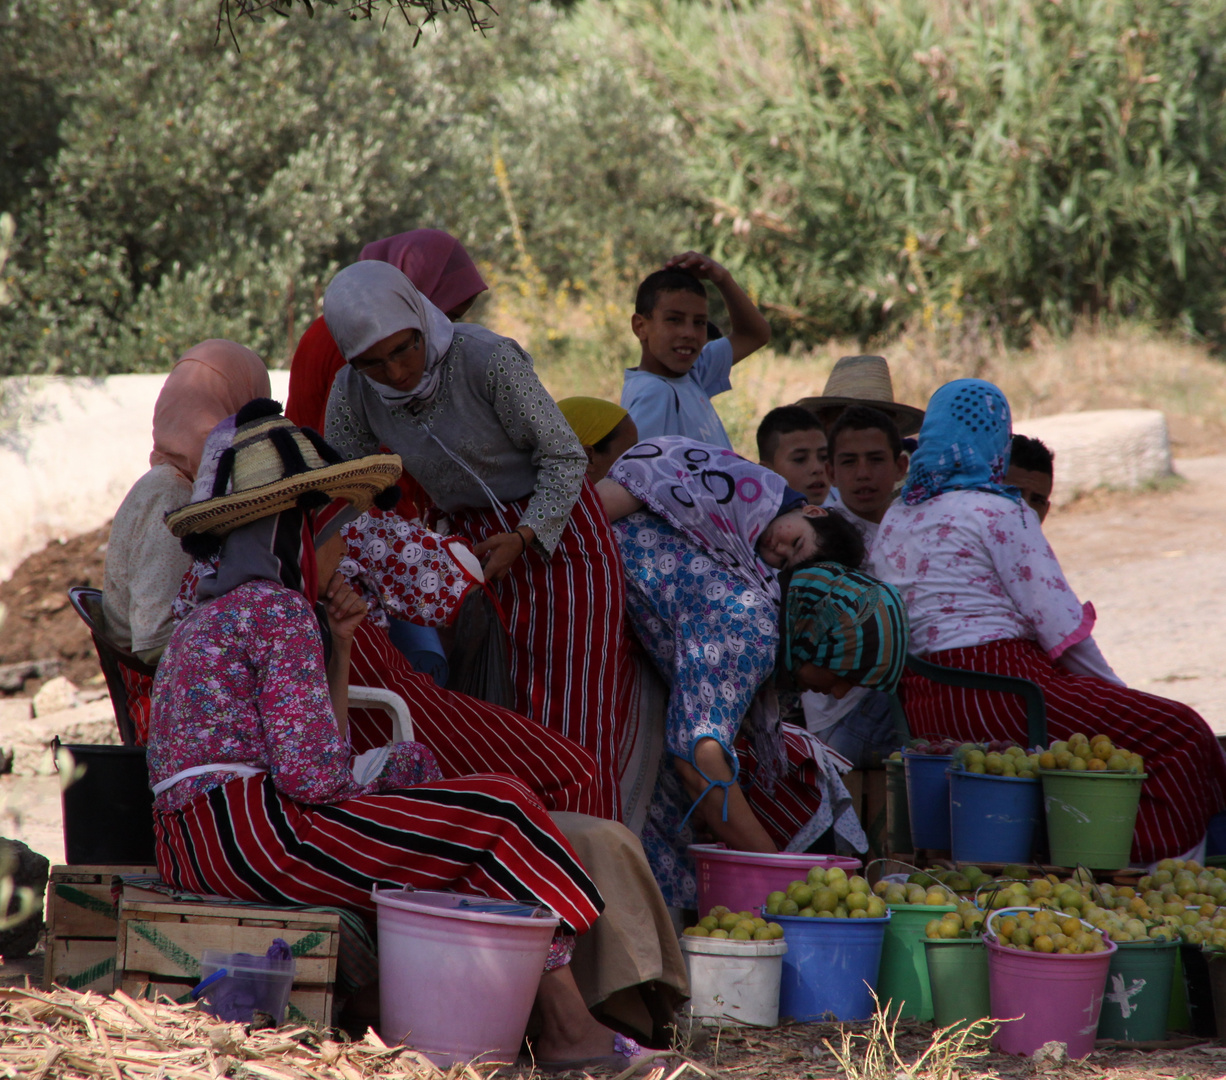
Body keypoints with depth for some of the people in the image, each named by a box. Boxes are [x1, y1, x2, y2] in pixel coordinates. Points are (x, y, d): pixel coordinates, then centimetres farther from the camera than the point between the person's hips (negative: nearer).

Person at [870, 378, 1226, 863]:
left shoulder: (895, 519, 17)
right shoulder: (996, 512, -7)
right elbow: (1059, 622, -8)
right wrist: (1115, 691, 5)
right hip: (999, 690, -9)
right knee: (1183, 736, -4)